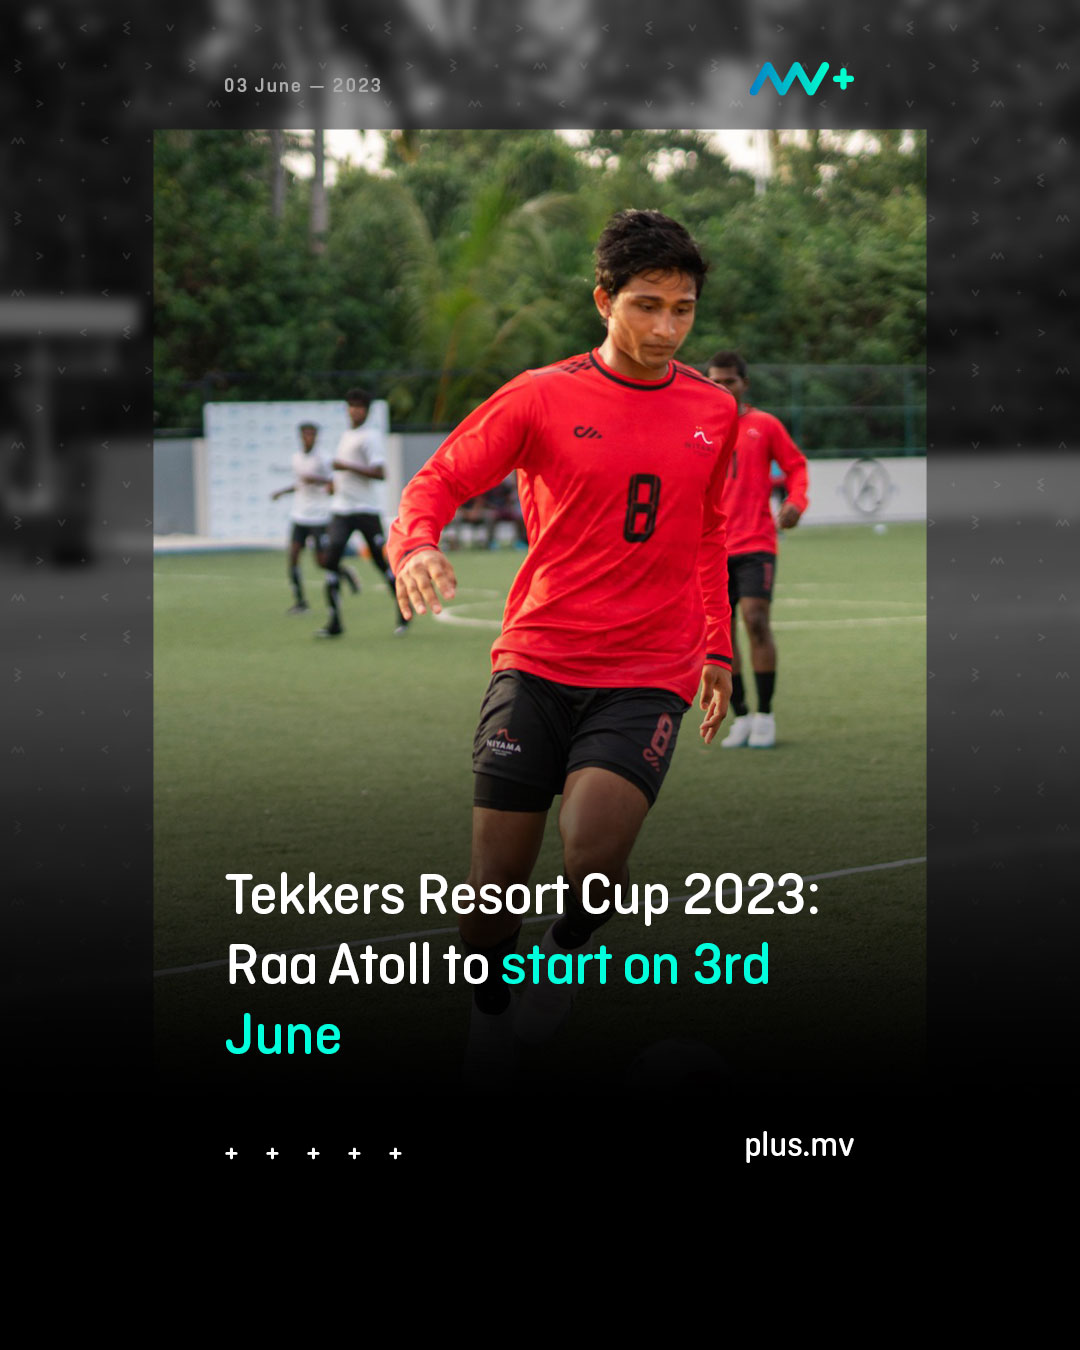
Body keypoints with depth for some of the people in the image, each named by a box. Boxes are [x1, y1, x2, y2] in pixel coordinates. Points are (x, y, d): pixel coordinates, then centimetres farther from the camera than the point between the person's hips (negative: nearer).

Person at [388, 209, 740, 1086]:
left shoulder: (715, 413, 8)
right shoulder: (544, 397, -1)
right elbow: (438, 481, -1)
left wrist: (717, 650, 21)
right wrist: (417, 547, -22)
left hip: (647, 678, 1)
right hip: (537, 662, -1)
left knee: (594, 854, -24)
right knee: (498, 876, -2)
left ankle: (568, 955, 7)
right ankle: (490, 1016, 24)